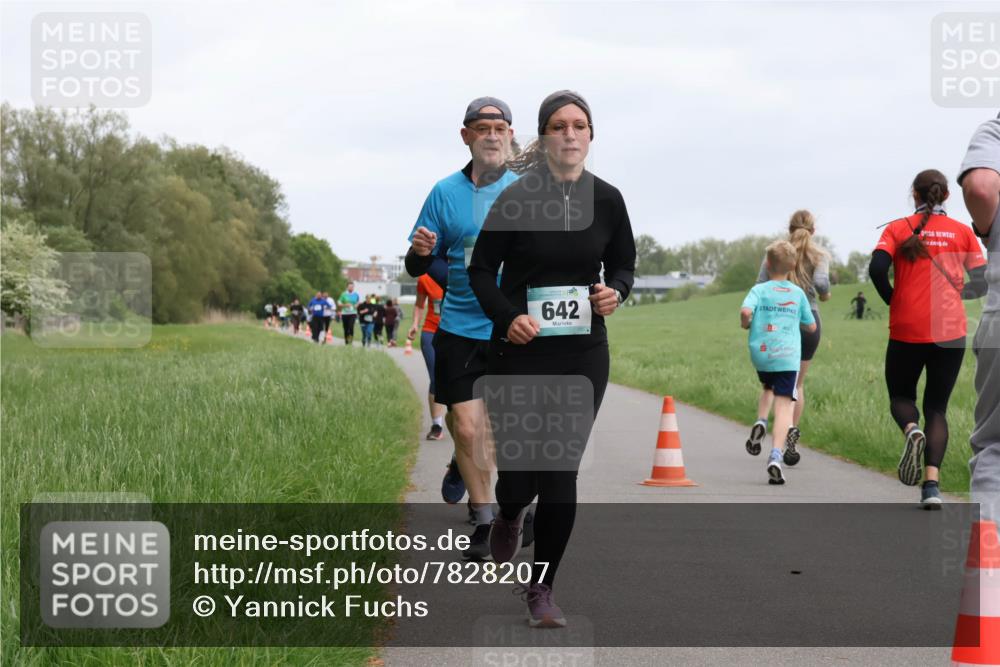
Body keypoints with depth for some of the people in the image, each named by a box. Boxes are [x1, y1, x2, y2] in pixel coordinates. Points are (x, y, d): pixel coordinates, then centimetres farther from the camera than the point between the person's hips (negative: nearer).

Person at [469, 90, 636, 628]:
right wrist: (506, 316, -17)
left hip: (583, 352, 2)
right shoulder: (516, 197, -7)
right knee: (517, 471, -1)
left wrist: (615, 291, -9)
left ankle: (541, 588, 12)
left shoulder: (606, 199, 1)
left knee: (561, 472, -2)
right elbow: (481, 270, -1)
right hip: (520, 350, -2)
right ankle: (509, 518, 38)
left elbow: (623, 265, 14)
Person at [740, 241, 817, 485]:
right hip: (788, 356, -1)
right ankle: (776, 456, -24)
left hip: (761, 353, 1)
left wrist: (745, 324, 4)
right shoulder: (798, 293, 10)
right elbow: (812, 327, 16)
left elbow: (746, 311, -17)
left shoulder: (759, 289, 3)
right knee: (784, 405, -8)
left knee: (767, 388, 32)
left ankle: (760, 423, 11)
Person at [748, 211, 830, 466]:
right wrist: (824, 294, 4)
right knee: (797, 383, 10)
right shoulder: (819, 255, 1)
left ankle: (761, 421, -17)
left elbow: (760, 288, -2)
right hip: (807, 319, -1)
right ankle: (790, 442, 4)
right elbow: (821, 282, -17)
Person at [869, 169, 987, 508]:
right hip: (951, 331, 1)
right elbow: (982, 281, 3)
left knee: (900, 396, 18)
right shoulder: (962, 232, 6)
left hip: (906, 329, -1)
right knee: (937, 408, 8)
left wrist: (893, 300, 3)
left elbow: (876, 268, -13)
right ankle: (932, 484, -9)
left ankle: (912, 430, -18)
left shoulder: (898, 229, 2)